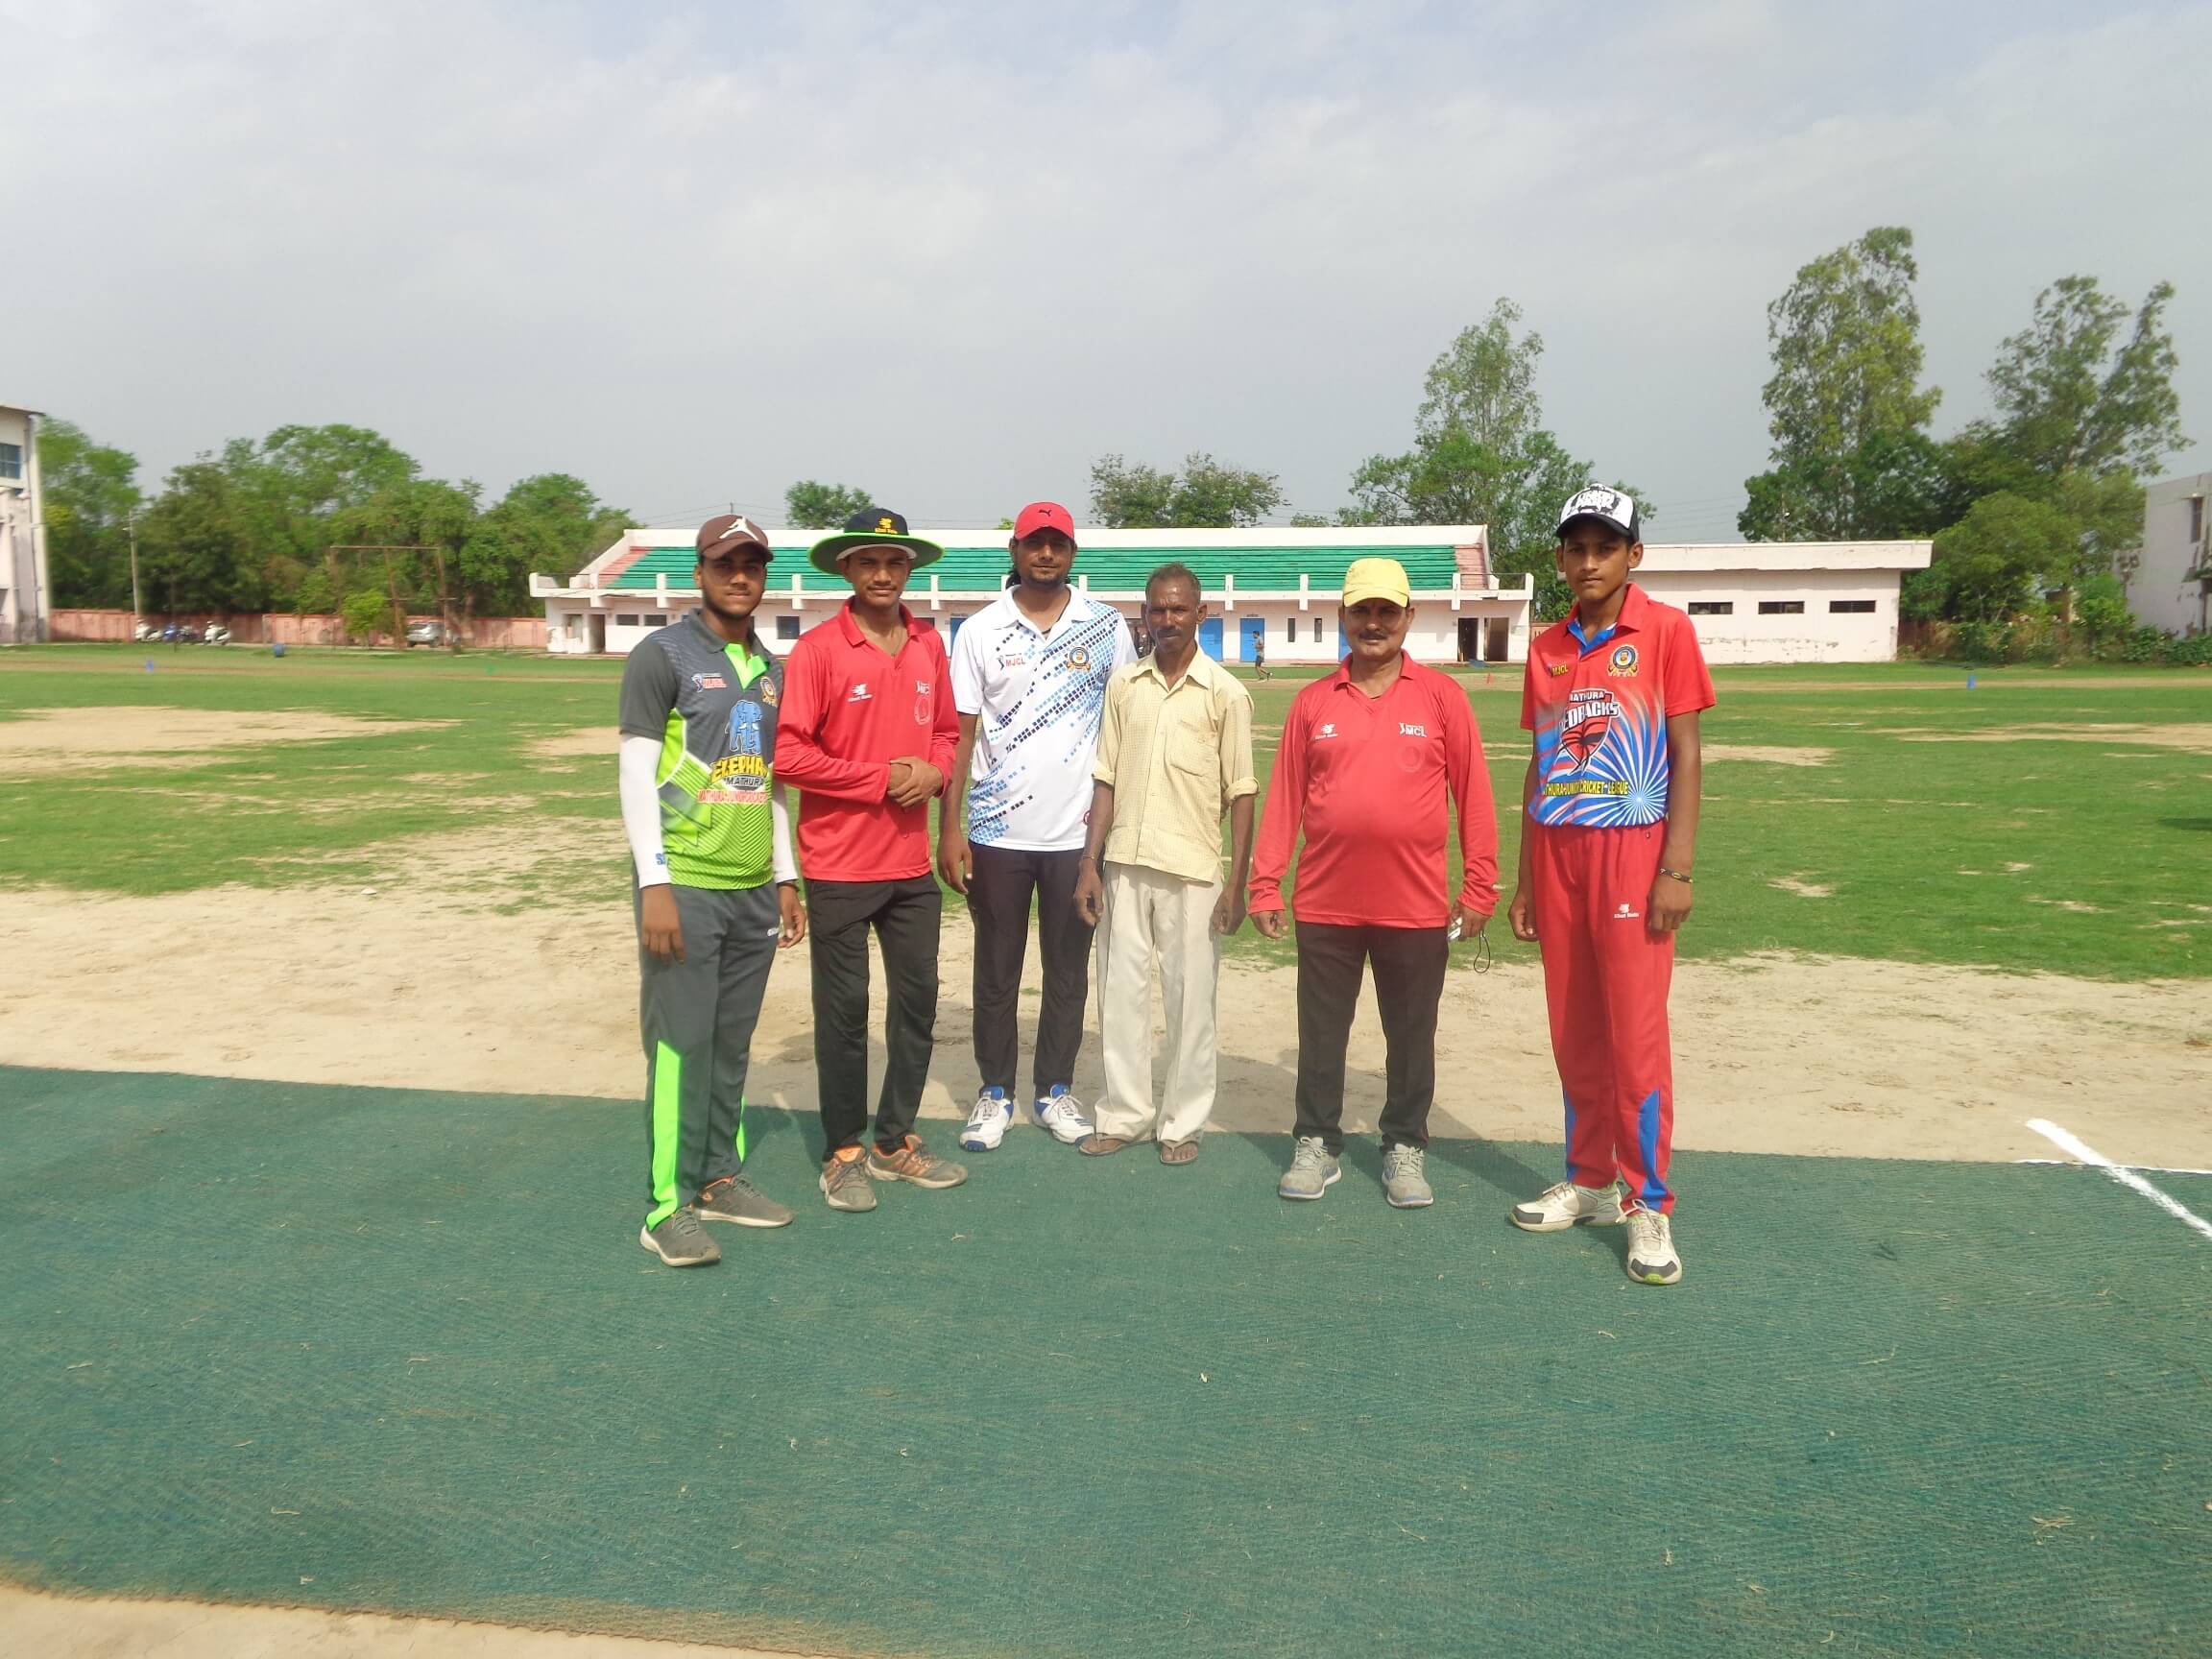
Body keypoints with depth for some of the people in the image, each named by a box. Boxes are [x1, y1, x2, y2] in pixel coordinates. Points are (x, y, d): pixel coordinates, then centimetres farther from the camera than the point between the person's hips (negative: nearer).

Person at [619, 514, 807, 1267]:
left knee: (732, 1044, 11)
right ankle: (667, 1207, 4)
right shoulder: (662, 655, -4)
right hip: (685, 887, -6)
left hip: (755, 891, 6)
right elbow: (635, 773, -9)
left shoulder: (770, 669, 16)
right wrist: (655, 884, -15)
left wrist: (786, 878, 16)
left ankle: (719, 1177, 23)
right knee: (680, 1045, -4)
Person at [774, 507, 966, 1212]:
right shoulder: (818, 649, -10)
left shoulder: (930, 645, 6)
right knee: (843, 1008, 5)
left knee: (918, 999, 12)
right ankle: (844, 1153, 20)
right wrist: (880, 779, -16)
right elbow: (789, 755, -14)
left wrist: (933, 772, -6)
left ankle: (895, 1141, 29)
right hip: (840, 866, -5)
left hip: (912, 863, 5)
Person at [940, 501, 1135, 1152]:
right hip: (997, 830, 0)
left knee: (1069, 969, 10)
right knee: (996, 970, 9)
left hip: (1078, 830, 0)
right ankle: (995, 1091, 22)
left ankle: (1056, 1089, 24)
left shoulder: (1107, 627, 1)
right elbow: (961, 733, 1)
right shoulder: (980, 631, 1)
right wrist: (949, 827, -5)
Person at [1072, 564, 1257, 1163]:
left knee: (1190, 999, 5)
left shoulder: (1225, 692, -2)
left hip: (1192, 871, -3)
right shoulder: (1123, 685, 7)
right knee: (1121, 991, 9)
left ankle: (1183, 1123, 19)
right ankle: (1124, 1114, 23)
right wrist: (1089, 865, 2)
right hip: (1125, 865, 3)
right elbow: (1106, 780, 8)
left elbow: (1241, 794, -3)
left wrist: (1237, 884, -7)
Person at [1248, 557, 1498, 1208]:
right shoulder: (1313, 702, 5)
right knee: (1321, 1033, 11)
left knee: (1411, 1036, 11)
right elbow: (1285, 796, 5)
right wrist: (1265, 884, 2)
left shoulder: (1441, 696, 1)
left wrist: (1480, 886, -2)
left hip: (1417, 908, -1)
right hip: (1325, 906, 1)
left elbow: (1473, 795, 0)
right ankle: (1317, 1145, 26)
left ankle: (1405, 1149, 26)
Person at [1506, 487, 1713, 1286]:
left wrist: (1678, 870, -13)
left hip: (1630, 852, -5)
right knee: (1573, 1031, 10)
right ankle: (1589, 1182, 23)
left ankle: (1649, 1207, 4)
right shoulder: (1546, 649, 11)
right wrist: (1524, 880, 12)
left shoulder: (1666, 630, -2)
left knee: (1636, 1035, -5)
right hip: (1557, 854, 5)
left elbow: (1685, 756, -5)